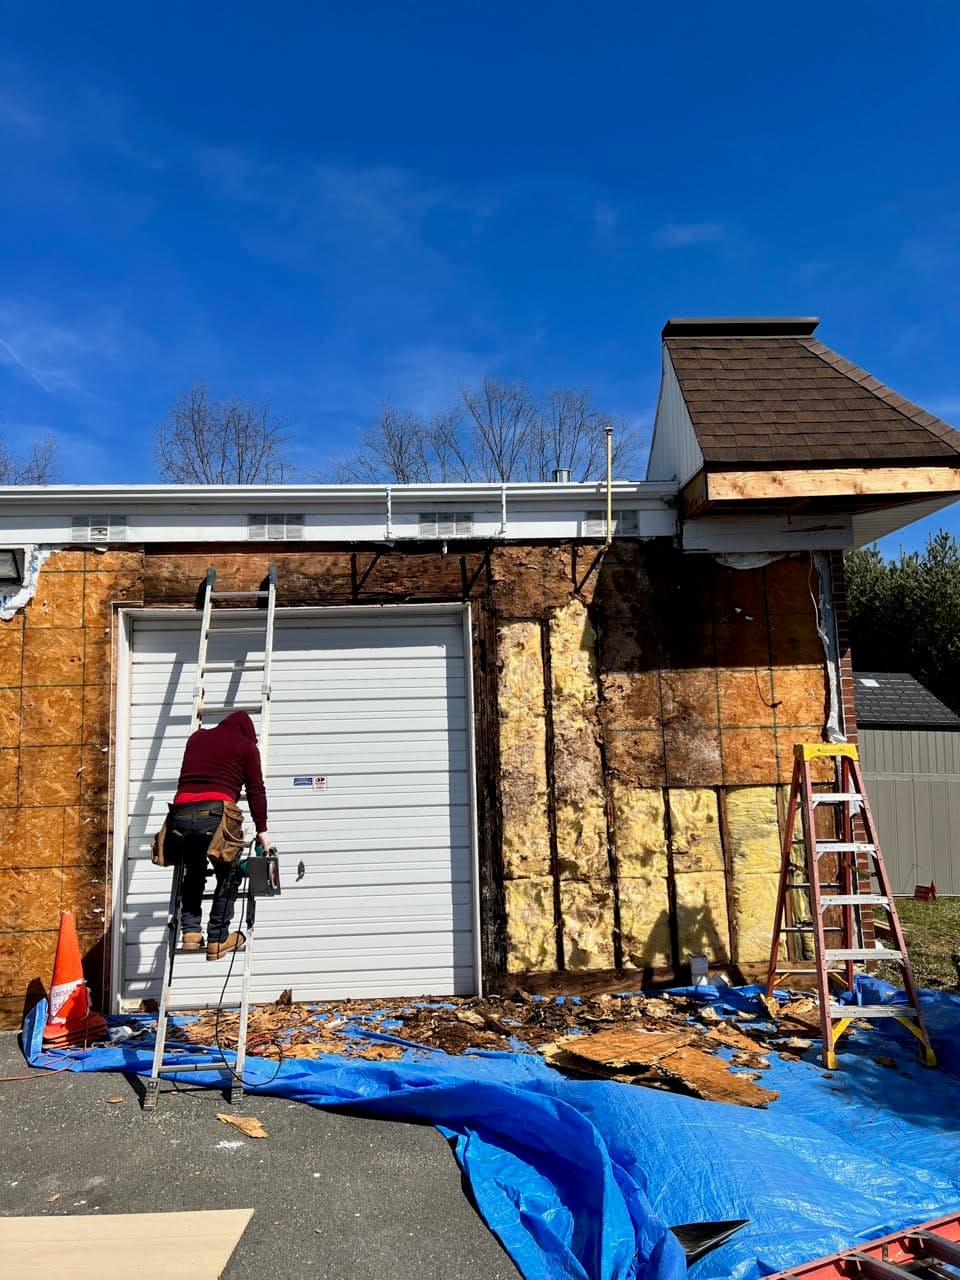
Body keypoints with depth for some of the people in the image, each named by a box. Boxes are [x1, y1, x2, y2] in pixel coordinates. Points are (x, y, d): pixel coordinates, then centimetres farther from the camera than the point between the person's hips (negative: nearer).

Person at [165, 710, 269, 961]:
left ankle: (190, 931, 14)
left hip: (181, 812, 4)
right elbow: (256, 790, 9)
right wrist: (262, 830, 11)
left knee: (193, 873, 23)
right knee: (228, 876, 11)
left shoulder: (196, 738, 26)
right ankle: (218, 939, 8)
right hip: (216, 813, -4)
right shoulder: (246, 746, 13)